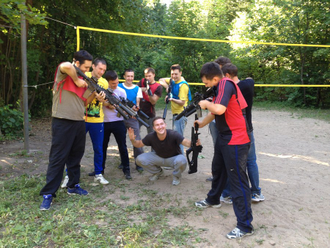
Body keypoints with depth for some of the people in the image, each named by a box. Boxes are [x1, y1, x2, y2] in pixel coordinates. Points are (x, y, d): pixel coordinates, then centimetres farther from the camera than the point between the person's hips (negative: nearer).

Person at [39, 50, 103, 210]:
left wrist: (95, 95, 0)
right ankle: (48, 194, 5)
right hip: (62, 122, -7)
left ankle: (73, 186, 32)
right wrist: (77, 81, -19)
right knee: (58, 158, -4)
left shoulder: (84, 80, 14)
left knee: (75, 156, 16)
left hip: (79, 122, 8)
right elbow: (67, 66, -33)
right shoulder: (64, 73, -8)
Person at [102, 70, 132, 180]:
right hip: (104, 122, 1)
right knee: (102, 146, 14)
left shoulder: (121, 91, -1)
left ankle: (126, 170, 12)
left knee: (122, 147, 2)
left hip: (118, 122, -1)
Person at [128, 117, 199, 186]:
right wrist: (133, 140, -29)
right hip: (158, 157, 3)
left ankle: (176, 176, 0)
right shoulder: (151, 136, -20)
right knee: (140, 159, -18)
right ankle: (157, 172, 12)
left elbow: (186, 142, -42)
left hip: (173, 158, -3)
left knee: (181, 160, -38)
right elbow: (138, 144, -6)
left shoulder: (173, 134, -30)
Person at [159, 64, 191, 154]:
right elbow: (161, 80, 22)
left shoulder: (183, 85, -15)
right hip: (175, 113, 9)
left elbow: (182, 102, -17)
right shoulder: (173, 81, 8)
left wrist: (172, 99, -31)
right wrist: (167, 86, 3)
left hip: (181, 114, -9)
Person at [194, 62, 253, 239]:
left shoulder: (226, 84, -19)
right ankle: (213, 200, 50)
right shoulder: (220, 86, 11)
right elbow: (215, 111, 23)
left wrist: (205, 103, -15)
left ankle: (245, 225, 2)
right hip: (224, 137, 11)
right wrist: (202, 123, 29)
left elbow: (219, 109, -34)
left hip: (235, 140, -11)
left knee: (237, 180, -6)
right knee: (217, 169, 26)